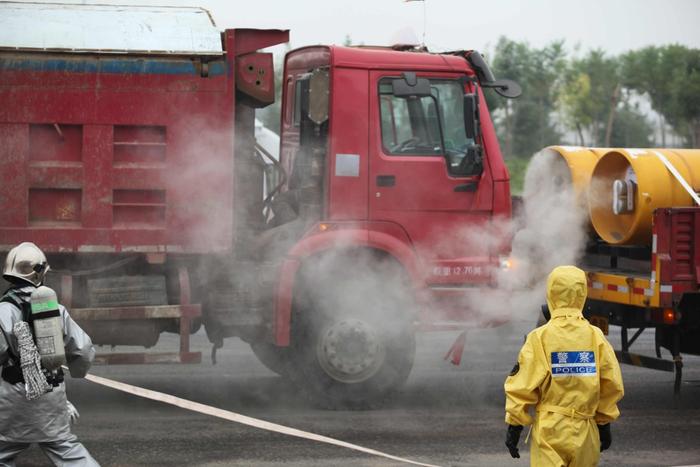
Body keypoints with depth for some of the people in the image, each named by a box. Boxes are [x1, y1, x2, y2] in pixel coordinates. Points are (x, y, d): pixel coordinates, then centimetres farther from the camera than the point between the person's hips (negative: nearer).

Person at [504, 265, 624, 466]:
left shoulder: (540, 338, -9)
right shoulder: (595, 337, -1)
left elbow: (522, 387, -8)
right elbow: (612, 385, 4)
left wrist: (514, 425, 1)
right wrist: (604, 423, 17)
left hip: (550, 430, -3)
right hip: (585, 432, 3)